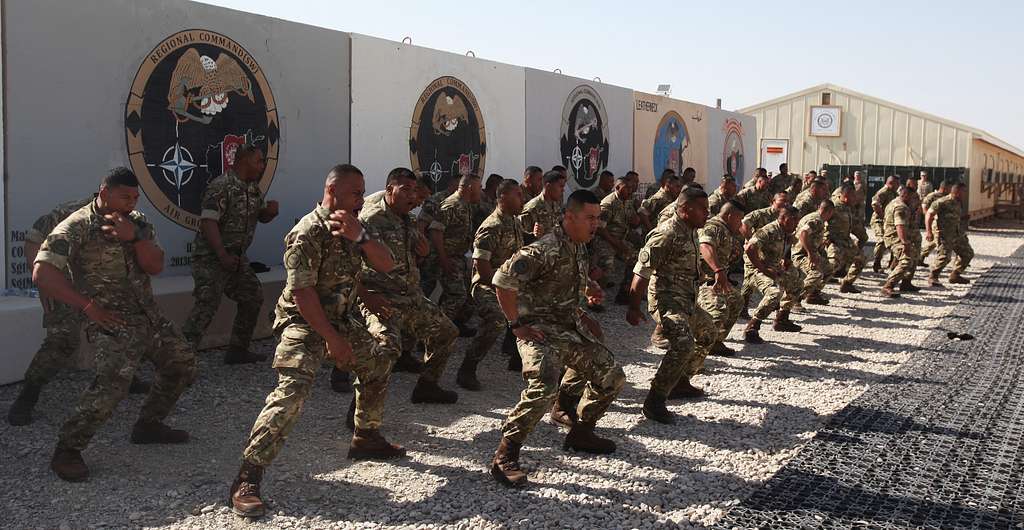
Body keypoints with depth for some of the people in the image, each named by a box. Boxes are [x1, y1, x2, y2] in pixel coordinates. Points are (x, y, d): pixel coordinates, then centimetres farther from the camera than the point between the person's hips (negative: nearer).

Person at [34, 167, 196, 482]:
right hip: (113, 322, -8)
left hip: (149, 316, 8)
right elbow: (42, 273, -20)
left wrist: (134, 238, -19)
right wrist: (88, 306, -20)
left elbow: (156, 267, -1)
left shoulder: (137, 222, 8)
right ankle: (67, 451, -12)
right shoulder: (77, 227, -12)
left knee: (183, 364, 17)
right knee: (114, 381, -26)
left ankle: (149, 424, 33)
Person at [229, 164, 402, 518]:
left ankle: (366, 439, 40)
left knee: (377, 364, 21)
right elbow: (302, 293, -23)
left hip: (342, 319, 9)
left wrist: (358, 236, -20)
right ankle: (247, 480, -23)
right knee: (292, 391, -23)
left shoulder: (351, 226, 6)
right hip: (305, 322, -9)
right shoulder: (308, 233, -20)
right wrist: (333, 339, -21)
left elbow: (386, 265, -2)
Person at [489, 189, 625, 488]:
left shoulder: (578, 248, 9)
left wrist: (579, 315, 16)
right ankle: (504, 458, -20)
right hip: (541, 330, -9)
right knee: (544, 387, -30)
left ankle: (580, 432, 30)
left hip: (571, 327, 9)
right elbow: (503, 280, -27)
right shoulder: (547, 249, -20)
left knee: (612, 377, 12)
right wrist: (517, 324, -21)